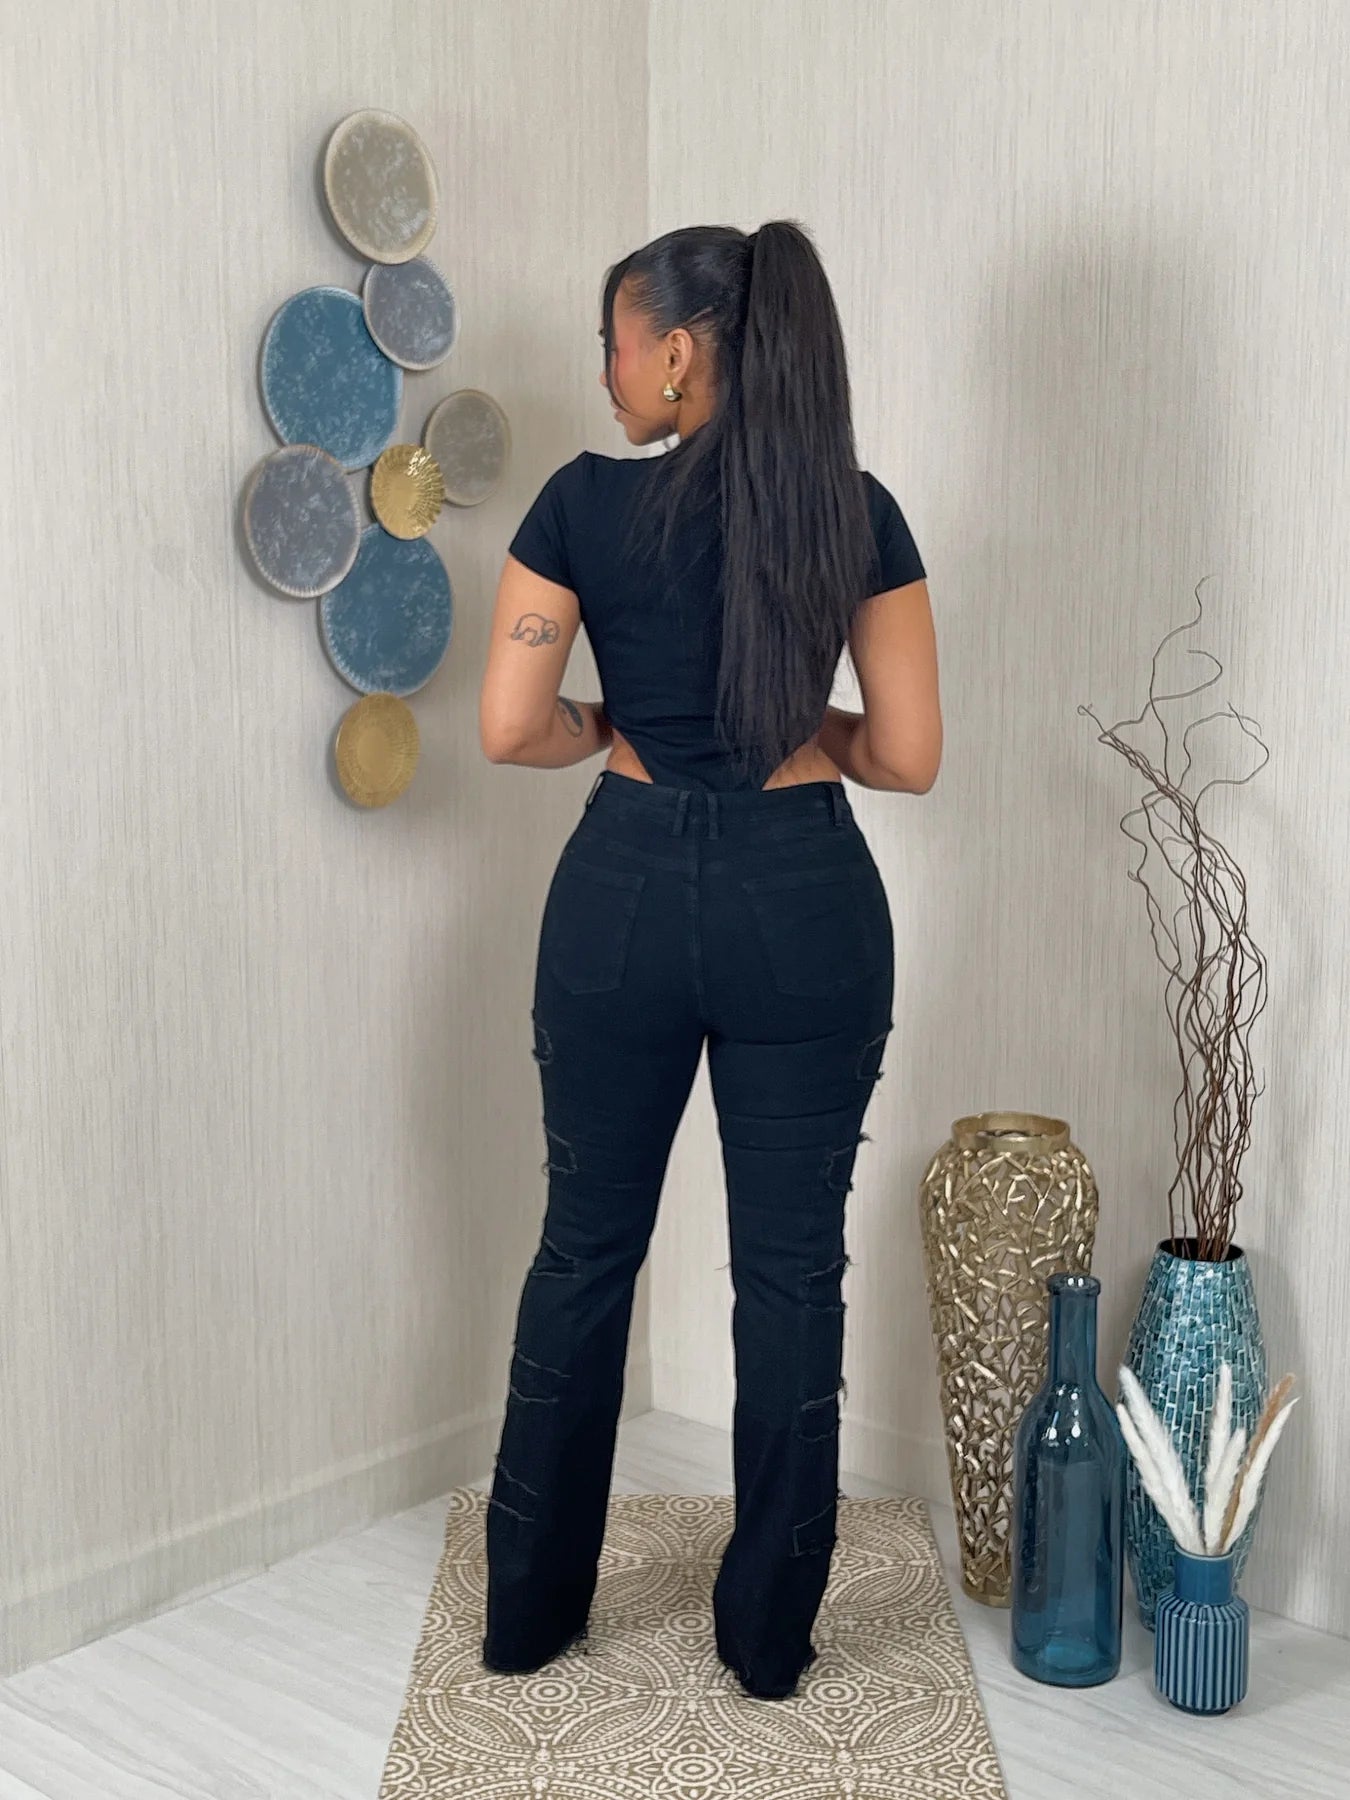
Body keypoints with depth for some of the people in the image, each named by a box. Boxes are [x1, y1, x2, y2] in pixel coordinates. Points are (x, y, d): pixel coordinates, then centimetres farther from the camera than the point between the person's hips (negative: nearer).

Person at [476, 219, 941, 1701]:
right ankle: (768, 1632, 22)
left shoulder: (584, 502, -5)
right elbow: (907, 756, -2)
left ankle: (530, 1611, 27)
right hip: (803, 907, 1)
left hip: (624, 895, 0)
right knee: (791, 1266, 10)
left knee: (584, 1247, 14)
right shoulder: (859, 515, -1)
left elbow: (510, 729, -8)